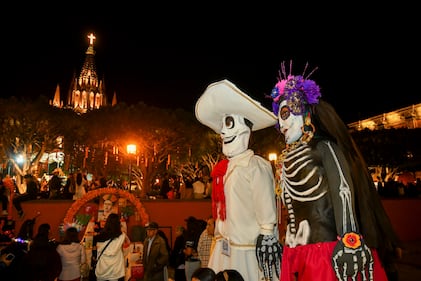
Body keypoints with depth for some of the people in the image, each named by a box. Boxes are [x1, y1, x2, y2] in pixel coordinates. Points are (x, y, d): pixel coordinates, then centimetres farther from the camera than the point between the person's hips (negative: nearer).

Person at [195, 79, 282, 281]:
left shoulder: (256, 166, -12)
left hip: (249, 249, -7)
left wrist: (266, 243, -15)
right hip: (224, 249, 7)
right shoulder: (223, 168, 10)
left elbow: (267, 213, -13)